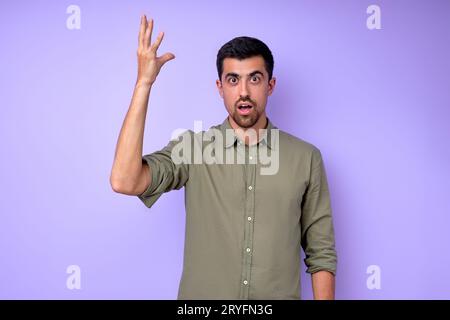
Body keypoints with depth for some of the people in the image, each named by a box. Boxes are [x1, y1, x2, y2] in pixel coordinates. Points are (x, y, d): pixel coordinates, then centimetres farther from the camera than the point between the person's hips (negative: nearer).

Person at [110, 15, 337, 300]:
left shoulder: (306, 157, -5)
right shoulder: (192, 148, -7)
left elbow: (321, 253, -1)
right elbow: (125, 182, -24)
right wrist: (144, 82, -23)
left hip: (280, 295, 1)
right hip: (202, 296, 0)